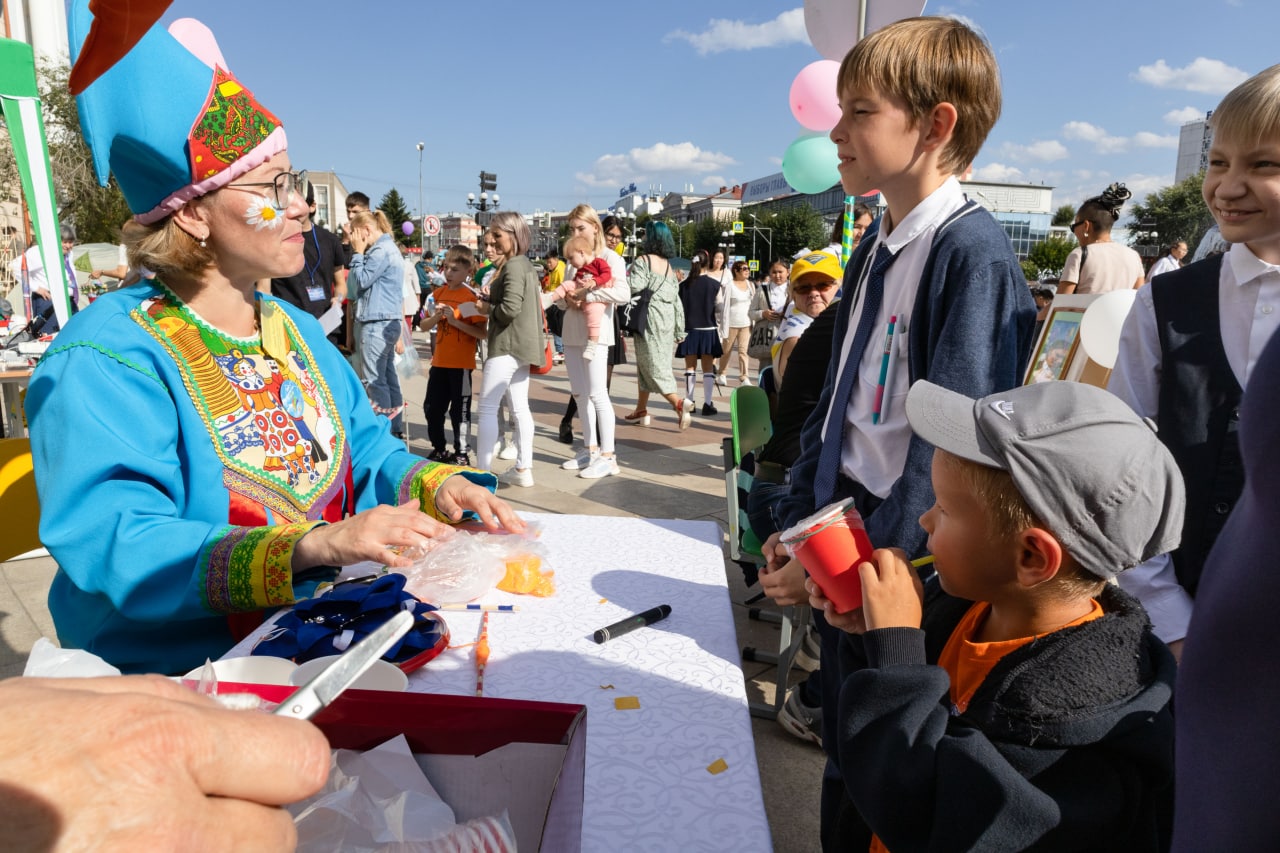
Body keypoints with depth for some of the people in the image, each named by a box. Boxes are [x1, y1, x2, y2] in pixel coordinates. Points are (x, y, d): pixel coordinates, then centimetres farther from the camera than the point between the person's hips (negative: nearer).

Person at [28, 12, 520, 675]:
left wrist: (435, 486, -7)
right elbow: (112, 548, -24)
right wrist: (315, 545, -35)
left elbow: (367, 452, 14)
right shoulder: (109, 359, -14)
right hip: (183, 678, -6)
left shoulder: (296, 331, 10)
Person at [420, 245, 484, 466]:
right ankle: (439, 450, 29)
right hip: (439, 362, 6)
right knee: (432, 408, 13)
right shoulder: (439, 293, 9)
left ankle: (461, 454, 14)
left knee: (459, 410, 1)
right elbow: (423, 326, 10)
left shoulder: (470, 297, -10)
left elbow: (482, 332, -18)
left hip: (461, 364, -6)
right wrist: (436, 316, -9)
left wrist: (455, 320, -22)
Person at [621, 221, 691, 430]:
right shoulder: (669, 266, 14)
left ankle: (678, 404, -20)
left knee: (652, 366, -5)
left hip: (649, 320, -8)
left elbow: (634, 286, -25)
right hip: (668, 320, 8)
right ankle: (641, 410, 20)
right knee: (645, 365, 15)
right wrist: (679, 331, 18)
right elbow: (677, 301, 14)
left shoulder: (643, 261, -8)